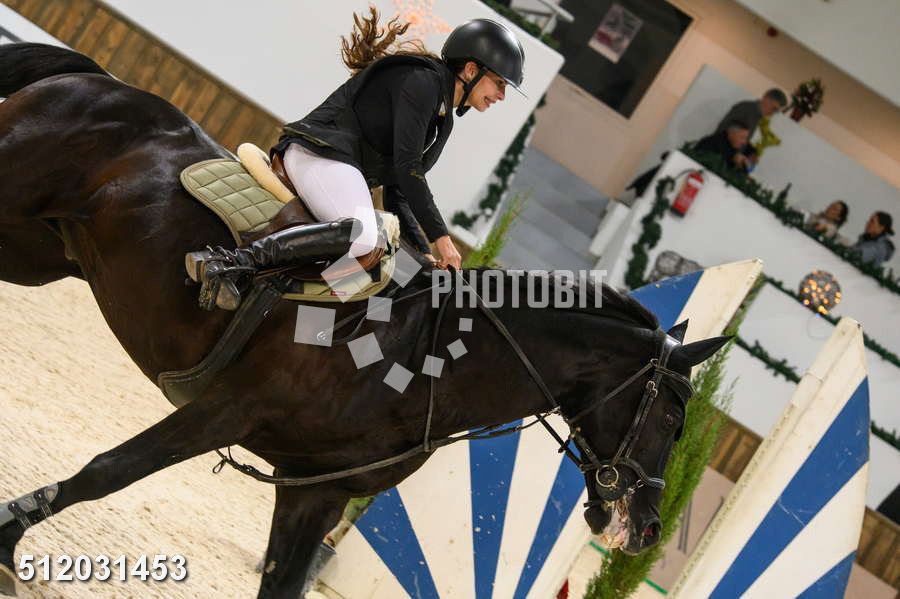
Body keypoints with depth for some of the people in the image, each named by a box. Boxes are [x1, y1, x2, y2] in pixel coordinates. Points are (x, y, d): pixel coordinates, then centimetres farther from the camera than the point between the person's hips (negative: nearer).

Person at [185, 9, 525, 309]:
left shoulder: (442, 118, 23)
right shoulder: (421, 80, -7)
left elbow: (396, 186, 24)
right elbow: (405, 167, -15)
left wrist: (421, 251, 17)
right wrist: (439, 236, -12)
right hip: (320, 152, -11)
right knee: (361, 236, -34)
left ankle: (223, 273, -21)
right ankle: (230, 261, -38)